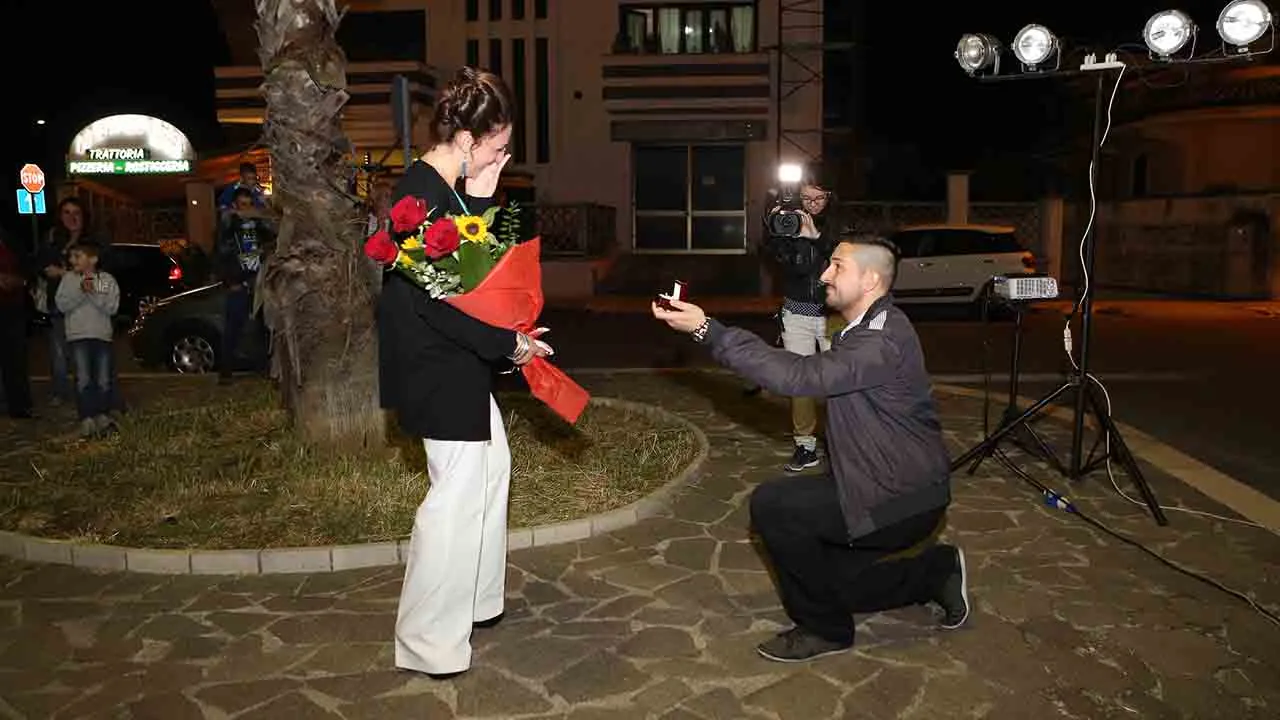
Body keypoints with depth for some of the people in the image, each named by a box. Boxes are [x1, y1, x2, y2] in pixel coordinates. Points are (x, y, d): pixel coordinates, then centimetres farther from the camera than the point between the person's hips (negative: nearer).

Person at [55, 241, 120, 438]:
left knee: (104, 380, 2)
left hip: (103, 336, 1)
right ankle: (86, 419, -5)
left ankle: (102, 416, 15)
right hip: (78, 336, -1)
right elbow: (62, 305, -4)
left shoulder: (107, 280, 4)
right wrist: (81, 291, -15)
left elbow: (112, 307, -5)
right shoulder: (68, 278, 6)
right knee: (83, 380, -8)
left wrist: (93, 293, -16)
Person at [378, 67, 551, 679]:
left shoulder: (444, 189, 10)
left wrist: (482, 197, 4)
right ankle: (428, 642, 13)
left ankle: (472, 602, 38)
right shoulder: (422, 196, -22)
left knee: (490, 465, 22)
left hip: (455, 363, 11)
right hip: (441, 371, -11)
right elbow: (437, 301, -24)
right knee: (459, 494, -3)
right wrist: (508, 344, -18)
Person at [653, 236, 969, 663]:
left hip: (903, 500, -10)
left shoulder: (884, 341, -25)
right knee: (827, 577, 15)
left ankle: (824, 628, 1)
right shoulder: (867, 330, 10)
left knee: (772, 505, -17)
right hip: (888, 488, 10)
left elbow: (800, 376, -36)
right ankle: (937, 571, 28)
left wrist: (709, 331, -38)